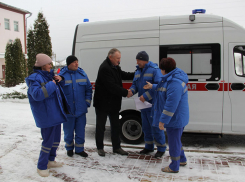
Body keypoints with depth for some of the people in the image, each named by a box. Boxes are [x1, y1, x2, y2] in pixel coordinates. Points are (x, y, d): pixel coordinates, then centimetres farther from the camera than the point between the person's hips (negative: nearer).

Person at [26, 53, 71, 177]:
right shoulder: (36, 78, -15)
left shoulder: (49, 75, 13)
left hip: (56, 114, 9)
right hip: (46, 115, -9)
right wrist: (51, 85, -24)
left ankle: (50, 161, 35)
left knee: (56, 139, 18)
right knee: (48, 140, -4)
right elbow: (37, 94, -29)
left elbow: (58, 88, 28)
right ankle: (41, 166, 13)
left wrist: (60, 80, 6)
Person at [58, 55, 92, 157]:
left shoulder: (82, 74, 4)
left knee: (81, 131, 10)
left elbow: (89, 88, 10)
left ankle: (79, 149, 25)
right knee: (68, 131, 11)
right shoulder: (62, 75, -6)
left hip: (81, 109, 2)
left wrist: (87, 102, 3)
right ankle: (69, 148, 32)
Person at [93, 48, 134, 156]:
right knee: (100, 126, 7)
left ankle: (116, 147, 25)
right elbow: (111, 86, -26)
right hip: (103, 103, -9)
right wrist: (126, 92, -20)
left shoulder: (115, 66, 9)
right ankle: (100, 148, 21)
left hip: (114, 102, 9)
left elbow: (123, 75, 22)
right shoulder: (104, 68, -22)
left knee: (115, 126, 13)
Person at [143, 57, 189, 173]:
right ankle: (182, 160, 43)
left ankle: (174, 167, 22)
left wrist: (163, 120, -27)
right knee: (176, 140, 25)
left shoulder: (175, 83, -28)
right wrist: (152, 87, 24)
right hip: (177, 118, 11)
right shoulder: (170, 78, 7)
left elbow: (171, 104, -31)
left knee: (174, 142, 5)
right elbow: (162, 90, 26)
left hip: (175, 119, -11)